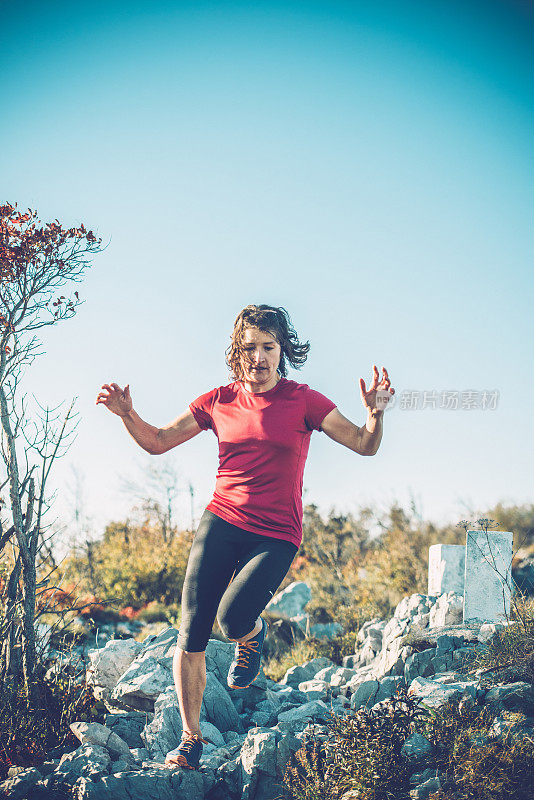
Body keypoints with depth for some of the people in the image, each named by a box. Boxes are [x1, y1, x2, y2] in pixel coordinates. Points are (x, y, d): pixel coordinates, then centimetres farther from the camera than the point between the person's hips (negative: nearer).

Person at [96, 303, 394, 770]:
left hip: (276, 535, -3)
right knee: (191, 633, -6)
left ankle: (252, 637, 14)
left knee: (232, 618, -25)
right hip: (221, 521, 3)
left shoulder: (303, 401, 0)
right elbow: (158, 442, 14)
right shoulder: (218, 402, 7)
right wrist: (127, 415, -5)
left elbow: (365, 446, -4)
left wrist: (375, 414, -25)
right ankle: (191, 738, 10)